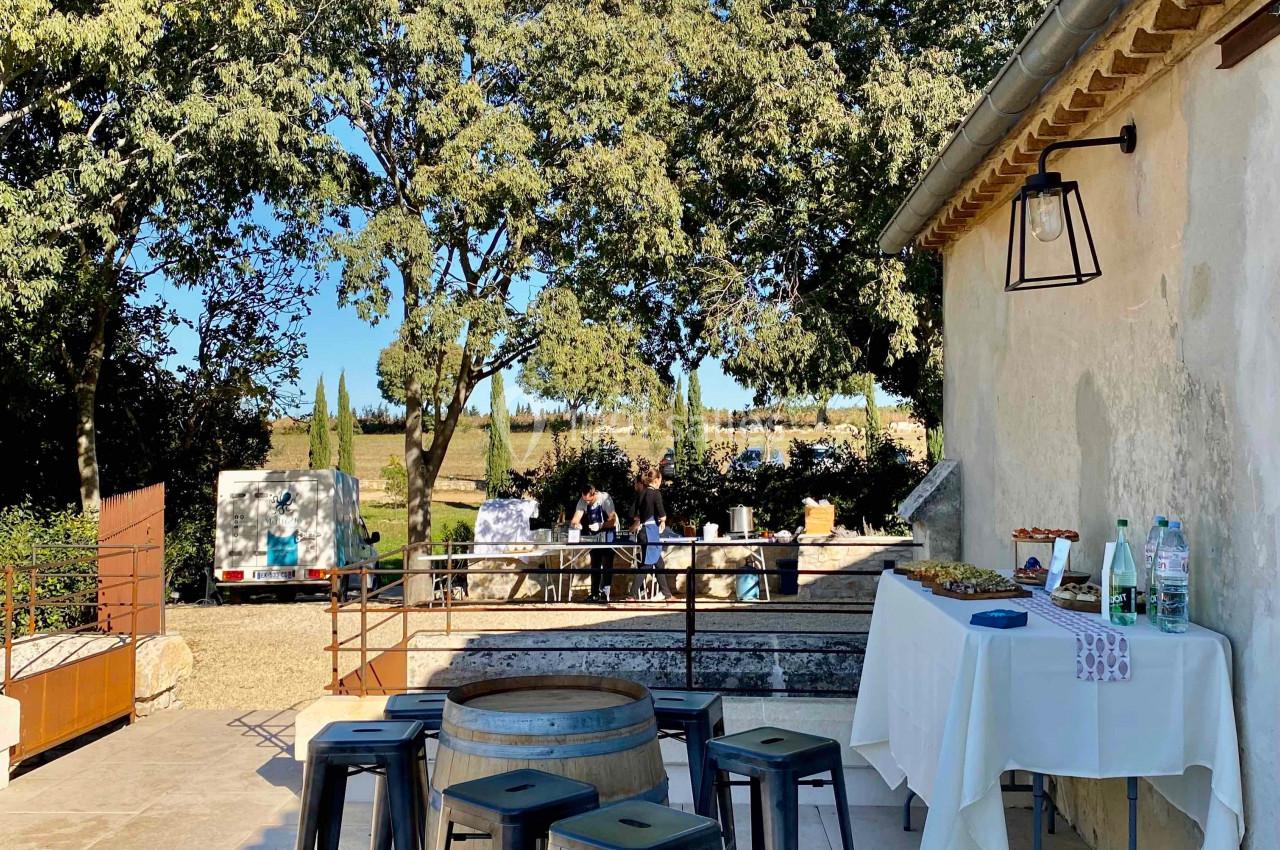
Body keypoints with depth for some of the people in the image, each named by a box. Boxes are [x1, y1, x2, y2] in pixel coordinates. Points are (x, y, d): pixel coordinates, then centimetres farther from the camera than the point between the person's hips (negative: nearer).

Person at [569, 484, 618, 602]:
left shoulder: (605, 498, -25)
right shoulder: (582, 501, -14)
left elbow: (613, 520, -28)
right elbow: (575, 520, -19)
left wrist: (600, 526, -43)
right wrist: (575, 524, -42)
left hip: (608, 531, -5)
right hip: (594, 534, 5)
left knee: (606, 563, -10)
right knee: (594, 563, 8)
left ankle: (604, 594, -10)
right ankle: (594, 593, 14)